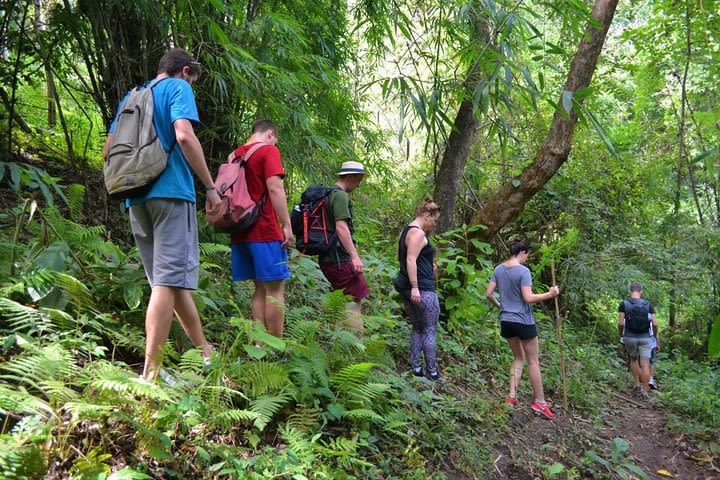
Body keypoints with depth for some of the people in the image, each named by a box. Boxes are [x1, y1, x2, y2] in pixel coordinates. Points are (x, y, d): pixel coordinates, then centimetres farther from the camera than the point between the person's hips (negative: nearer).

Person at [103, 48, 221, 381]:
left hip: (136, 197, 8)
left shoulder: (131, 96, 23)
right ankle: (150, 373, -11)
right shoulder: (178, 87, 2)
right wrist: (211, 187, -11)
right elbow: (184, 135, -15)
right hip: (171, 191, -8)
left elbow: (108, 149, 19)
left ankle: (206, 353, 23)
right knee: (169, 278, -9)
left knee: (172, 278, 12)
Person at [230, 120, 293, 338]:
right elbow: (275, 188, -16)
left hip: (241, 232, 7)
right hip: (265, 231, -7)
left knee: (260, 288, 12)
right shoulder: (269, 151, -4)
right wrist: (287, 224, -15)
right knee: (275, 289, -3)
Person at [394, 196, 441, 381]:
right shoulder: (418, 233, -15)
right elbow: (410, 260, -23)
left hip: (406, 287, 10)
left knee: (418, 328, 17)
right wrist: (415, 287, -26)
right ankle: (432, 371, 6)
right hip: (422, 289, -10)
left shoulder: (405, 231, 16)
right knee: (430, 330, 0)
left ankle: (415, 367, 17)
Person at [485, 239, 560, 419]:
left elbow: (489, 294, 6)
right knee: (533, 361, 5)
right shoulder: (523, 271, -15)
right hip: (523, 321, -6)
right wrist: (550, 294, -11)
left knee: (518, 357, 20)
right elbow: (528, 298, -20)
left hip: (506, 321, 6)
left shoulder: (499, 269, 4)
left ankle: (512, 396, 12)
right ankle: (540, 402, 12)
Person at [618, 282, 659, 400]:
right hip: (645, 338, 0)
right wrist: (656, 337, 13)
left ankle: (637, 385, 22)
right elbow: (655, 324, -3)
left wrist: (621, 336, 5)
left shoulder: (624, 304, -3)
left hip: (630, 337, 0)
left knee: (633, 359, 22)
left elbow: (621, 323, -9)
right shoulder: (648, 305, 2)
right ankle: (645, 393, 1)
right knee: (645, 364, 1)